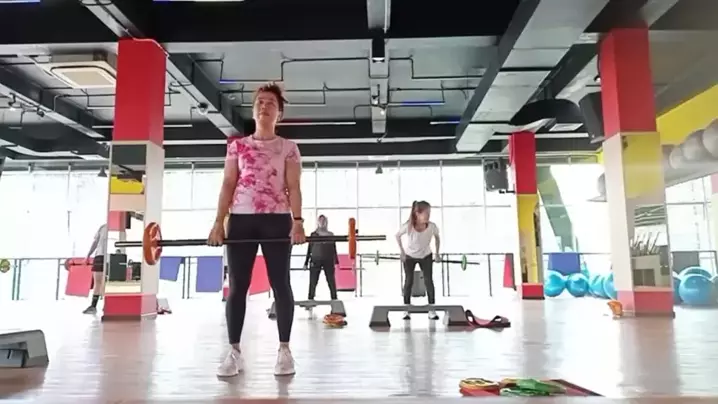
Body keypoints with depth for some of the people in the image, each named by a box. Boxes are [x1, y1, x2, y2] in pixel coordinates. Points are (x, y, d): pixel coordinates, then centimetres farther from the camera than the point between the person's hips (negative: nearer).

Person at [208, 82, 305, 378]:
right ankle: (234, 351, 10)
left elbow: (293, 188, 1)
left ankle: (284, 350, 8)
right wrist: (219, 222, -1)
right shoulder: (236, 145, 13)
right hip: (241, 219, 2)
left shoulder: (288, 148, 8)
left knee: (280, 284, 0)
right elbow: (228, 185, 9)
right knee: (237, 285, 2)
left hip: (276, 220, -2)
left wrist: (297, 221, -13)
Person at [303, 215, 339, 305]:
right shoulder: (313, 234, 9)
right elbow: (309, 249, 8)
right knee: (313, 282, -2)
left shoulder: (331, 234, 12)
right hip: (315, 261, -1)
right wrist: (306, 262, 4)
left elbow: (334, 249, 11)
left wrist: (336, 262, 6)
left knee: (331, 282, 2)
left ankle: (334, 300, 8)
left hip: (328, 261, 1)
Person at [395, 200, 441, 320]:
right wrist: (402, 252, -10)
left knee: (429, 281, -2)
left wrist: (437, 253, -2)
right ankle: (407, 310, 15)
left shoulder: (432, 226, -27)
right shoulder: (408, 226, -32)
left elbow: (437, 237, -3)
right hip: (409, 256, -1)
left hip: (426, 256, 1)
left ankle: (432, 310, 8)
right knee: (408, 281, 4)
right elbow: (397, 236, -11)